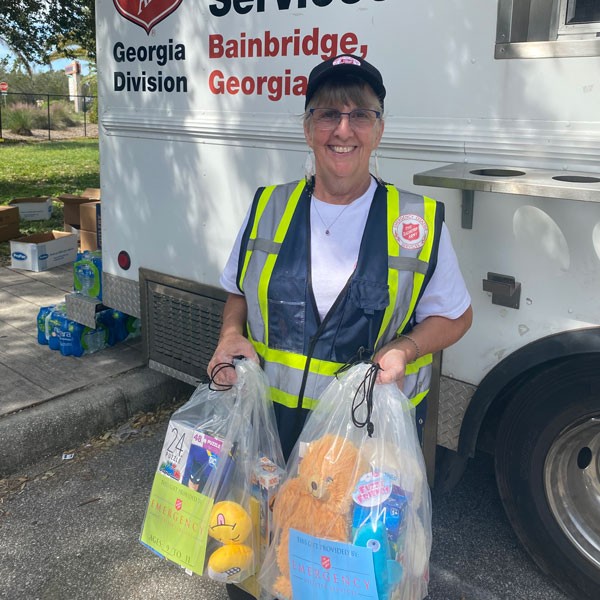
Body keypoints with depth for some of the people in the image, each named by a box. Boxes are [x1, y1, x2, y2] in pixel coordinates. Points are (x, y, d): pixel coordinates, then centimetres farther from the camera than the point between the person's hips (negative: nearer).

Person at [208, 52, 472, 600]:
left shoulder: (419, 222, -5)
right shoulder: (269, 207, 3)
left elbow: (455, 316, 2)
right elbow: (238, 292, 14)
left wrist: (403, 349, -16)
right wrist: (231, 336, -6)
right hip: (271, 417, 3)